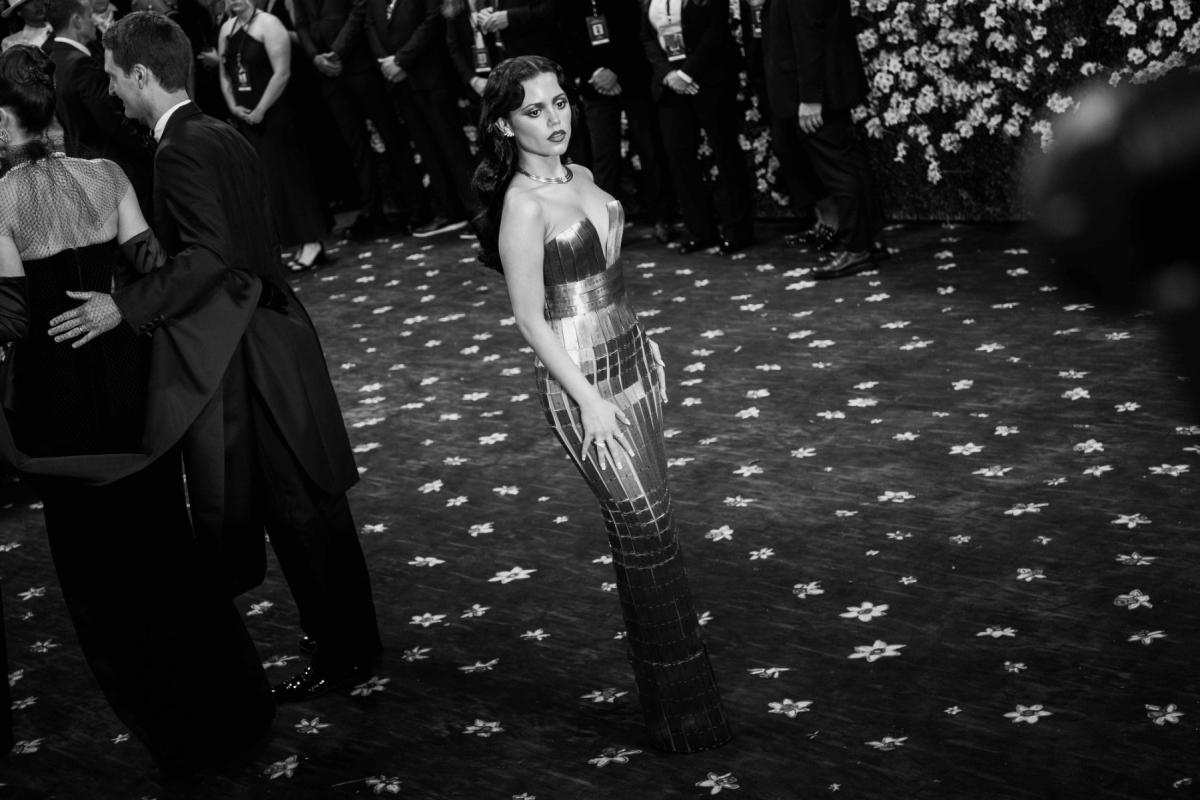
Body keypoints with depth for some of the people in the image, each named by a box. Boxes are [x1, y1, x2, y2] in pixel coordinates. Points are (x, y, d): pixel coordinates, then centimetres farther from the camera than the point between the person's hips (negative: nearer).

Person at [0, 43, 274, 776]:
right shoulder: (106, 175, -3)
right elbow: (151, 269, -6)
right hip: (129, 378, 4)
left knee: (96, 557, 11)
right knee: (163, 532, 18)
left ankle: (172, 726, 21)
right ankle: (229, 705, 27)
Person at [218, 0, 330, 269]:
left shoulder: (268, 24, -10)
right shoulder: (226, 29, 11)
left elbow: (282, 73, -16)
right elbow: (225, 75, 16)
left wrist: (260, 110, -16)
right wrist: (233, 106, 0)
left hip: (273, 114, -7)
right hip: (243, 117, 7)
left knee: (287, 173, -6)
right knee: (257, 178, 6)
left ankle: (311, 242, -2)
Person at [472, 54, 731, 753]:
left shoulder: (581, 178, 8)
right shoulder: (523, 204, -17)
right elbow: (531, 318, -16)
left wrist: (647, 350, 17)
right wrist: (590, 400, -17)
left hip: (633, 360, 8)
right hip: (585, 382, -8)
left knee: (646, 521, 12)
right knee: (646, 529, -2)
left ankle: (675, 679, 23)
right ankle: (681, 710, 10)